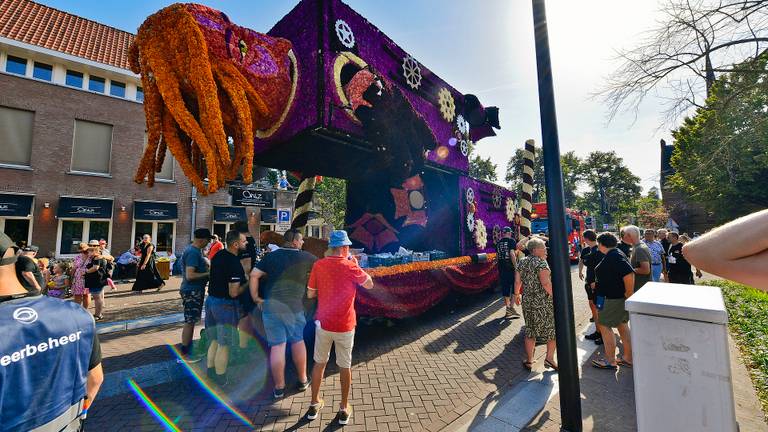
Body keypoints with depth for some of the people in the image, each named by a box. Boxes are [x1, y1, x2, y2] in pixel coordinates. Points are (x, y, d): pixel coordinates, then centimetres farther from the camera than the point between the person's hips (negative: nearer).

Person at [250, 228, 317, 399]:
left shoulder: (271, 256, 2)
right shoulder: (305, 257, -4)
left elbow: (254, 274, -2)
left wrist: (255, 297, 5)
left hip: (270, 306, 1)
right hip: (294, 306, -1)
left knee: (277, 346, 8)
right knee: (298, 341, 18)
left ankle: (279, 388, 19)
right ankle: (302, 380, 31)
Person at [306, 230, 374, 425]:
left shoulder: (318, 265, -6)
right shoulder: (351, 267, -15)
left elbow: (310, 294, 2)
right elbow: (369, 284, 0)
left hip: (323, 323, 3)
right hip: (345, 326, -2)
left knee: (319, 363, 21)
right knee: (345, 366, 15)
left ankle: (314, 404, 36)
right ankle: (344, 409, 29)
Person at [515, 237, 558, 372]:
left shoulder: (522, 262, 7)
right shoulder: (541, 262, -13)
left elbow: (518, 281, 13)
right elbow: (546, 283, -23)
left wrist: (516, 294, 25)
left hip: (527, 301, 6)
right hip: (543, 302, -6)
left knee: (530, 331, 14)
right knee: (552, 329, 14)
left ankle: (529, 361, 20)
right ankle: (549, 358, 18)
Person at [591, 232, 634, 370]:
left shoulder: (614, 256, -21)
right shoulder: (614, 254, 10)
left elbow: (629, 274, -30)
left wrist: (629, 294, -22)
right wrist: (598, 284, 20)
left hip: (612, 298, -10)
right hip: (618, 297, 10)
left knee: (605, 326, 0)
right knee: (622, 326, 17)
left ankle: (610, 361, 9)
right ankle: (628, 358, 28)